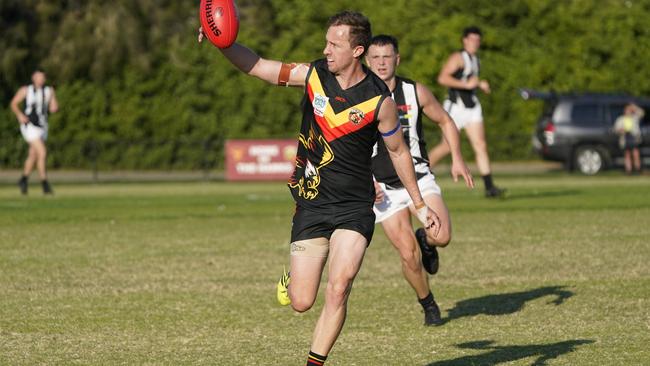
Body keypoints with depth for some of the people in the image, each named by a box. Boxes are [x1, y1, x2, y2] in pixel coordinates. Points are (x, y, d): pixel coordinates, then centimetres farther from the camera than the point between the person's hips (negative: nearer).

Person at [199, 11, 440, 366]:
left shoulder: (378, 100, -9)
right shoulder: (314, 74, -4)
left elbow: (398, 151, 5)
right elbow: (256, 66, 0)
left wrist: (420, 205, 10)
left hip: (354, 207, -2)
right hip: (311, 204, 2)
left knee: (338, 290, -18)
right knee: (301, 303, 1)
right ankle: (292, 280, 37)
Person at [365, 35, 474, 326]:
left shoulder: (416, 92, -4)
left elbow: (445, 121, 11)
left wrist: (457, 159, -1)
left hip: (419, 180, 1)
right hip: (383, 189, -1)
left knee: (442, 236, -22)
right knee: (408, 256, -9)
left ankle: (425, 240, 17)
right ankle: (428, 305, 18)